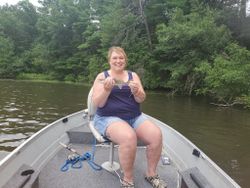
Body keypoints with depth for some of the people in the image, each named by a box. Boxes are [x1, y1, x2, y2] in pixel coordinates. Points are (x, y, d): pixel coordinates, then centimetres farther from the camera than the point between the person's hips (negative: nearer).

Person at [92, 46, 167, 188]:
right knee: (129, 137, -35)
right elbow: (98, 104, -6)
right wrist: (107, 89, -22)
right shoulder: (102, 76, 2)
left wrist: (136, 91, -21)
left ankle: (151, 174, 1)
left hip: (135, 117, 4)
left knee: (156, 135, -22)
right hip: (109, 118, -4)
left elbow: (141, 99, 0)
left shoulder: (133, 75, 10)